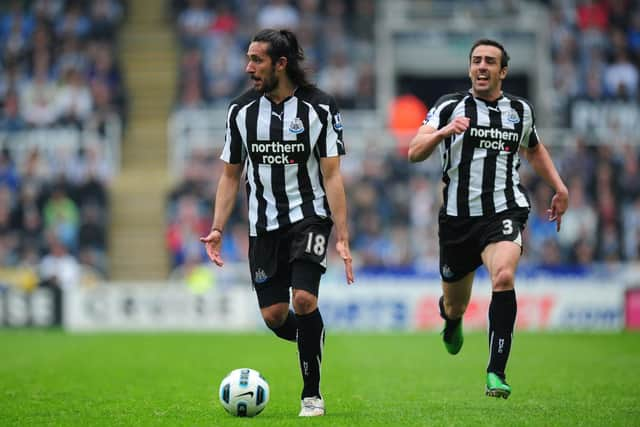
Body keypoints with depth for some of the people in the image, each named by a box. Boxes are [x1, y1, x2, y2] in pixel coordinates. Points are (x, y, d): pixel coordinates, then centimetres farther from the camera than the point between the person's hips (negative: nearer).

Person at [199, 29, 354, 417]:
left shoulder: (319, 108, -8)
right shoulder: (242, 110, 1)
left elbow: (332, 175, -9)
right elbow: (231, 175, 9)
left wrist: (342, 238, -14)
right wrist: (218, 229, -1)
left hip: (309, 216, -4)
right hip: (264, 224, 4)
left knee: (304, 299, -20)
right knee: (274, 317, -2)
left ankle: (312, 395, -5)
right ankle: (316, 339, 33)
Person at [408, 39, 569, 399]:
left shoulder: (521, 110, 8)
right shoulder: (450, 107, -2)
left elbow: (535, 149, 29)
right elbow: (415, 153, -14)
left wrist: (559, 187, 17)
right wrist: (442, 132, -32)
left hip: (504, 212, 0)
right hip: (458, 217, 0)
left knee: (503, 277, -30)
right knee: (454, 307, 13)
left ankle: (497, 372, -27)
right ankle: (453, 322, 55)